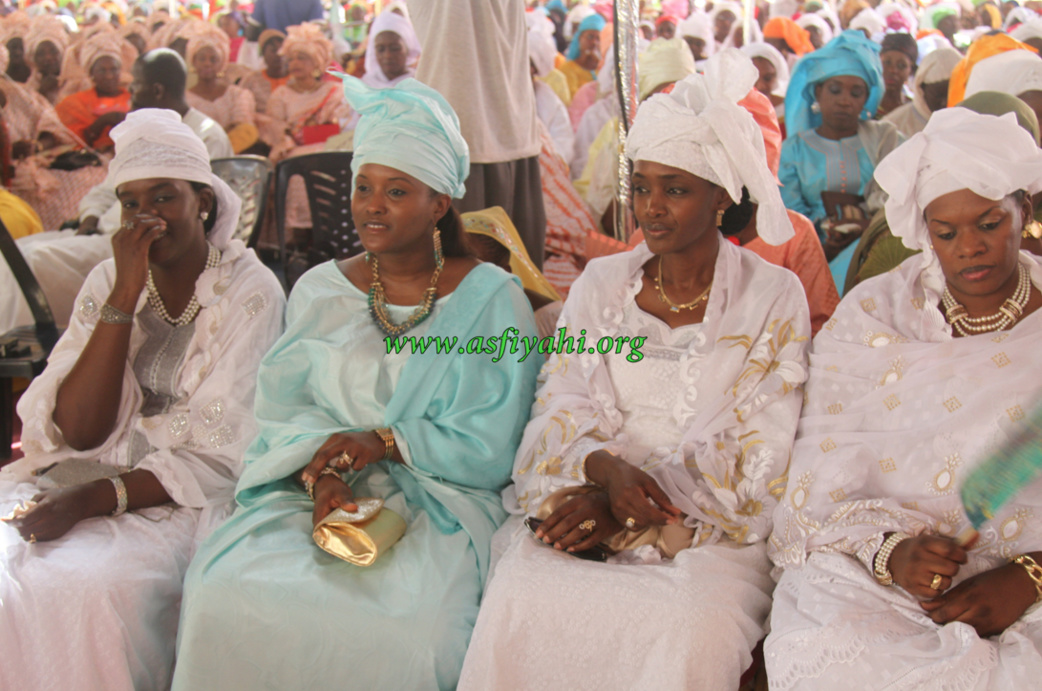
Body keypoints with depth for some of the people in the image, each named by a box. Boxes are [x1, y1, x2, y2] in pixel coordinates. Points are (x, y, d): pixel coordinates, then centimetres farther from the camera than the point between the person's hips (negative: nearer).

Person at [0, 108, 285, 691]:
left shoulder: (250, 292, -7)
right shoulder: (107, 281, 7)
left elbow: (220, 456, -10)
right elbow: (80, 431, -4)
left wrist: (93, 500, -21)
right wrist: (124, 296, -12)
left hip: (184, 493, -4)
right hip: (93, 470, 5)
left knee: (91, 582, -30)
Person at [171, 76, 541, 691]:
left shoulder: (492, 300, 2)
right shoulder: (319, 291, 13)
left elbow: (491, 448, -2)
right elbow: (285, 414, 7)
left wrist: (386, 442, -11)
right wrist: (321, 476, -13)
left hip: (440, 502, -3)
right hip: (316, 494, 3)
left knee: (399, 625, -32)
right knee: (225, 593, -24)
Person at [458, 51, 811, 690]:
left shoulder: (775, 297, 1)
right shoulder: (601, 284, 12)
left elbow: (758, 456, -5)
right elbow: (561, 409, 7)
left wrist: (623, 509, -15)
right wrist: (607, 467, -18)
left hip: (715, 522, -2)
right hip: (591, 501, 2)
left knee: (694, 631, -34)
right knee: (517, 601, -29)